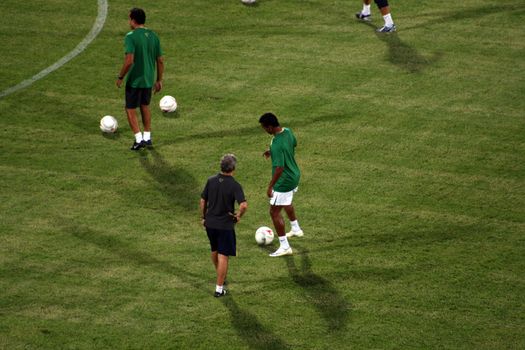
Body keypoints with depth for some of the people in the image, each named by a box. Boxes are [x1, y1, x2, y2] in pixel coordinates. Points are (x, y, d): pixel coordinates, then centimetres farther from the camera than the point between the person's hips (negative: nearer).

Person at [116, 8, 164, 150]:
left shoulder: (131, 37, -18)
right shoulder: (153, 36, 2)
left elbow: (129, 61, -25)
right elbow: (160, 60, 5)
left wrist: (120, 77, -12)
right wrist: (159, 80, 14)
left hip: (134, 81, -6)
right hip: (149, 80, 6)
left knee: (130, 109, 6)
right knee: (145, 106, 23)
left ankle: (138, 139, 1)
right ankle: (147, 137, 27)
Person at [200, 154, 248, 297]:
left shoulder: (211, 181, -4)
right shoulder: (234, 185, -17)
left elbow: (203, 201, 4)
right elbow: (244, 205, -28)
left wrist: (204, 217, 17)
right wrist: (238, 216, -8)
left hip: (210, 223, 5)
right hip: (225, 225, -5)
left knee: (214, 251, 25)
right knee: (223, 256, 2)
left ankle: (220, 276, 47)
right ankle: (219, 288, 3)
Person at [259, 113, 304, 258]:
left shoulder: (277, 145, -33)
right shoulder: (287, 131, -6)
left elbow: (279, 168, -33)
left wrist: (270, 186, -24)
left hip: (284, 181, -10)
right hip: (294, 175, 10)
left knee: (274, 212, 2)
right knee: (287, 202, 34)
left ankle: (284, 247, 8)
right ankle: (296, 229, 54)